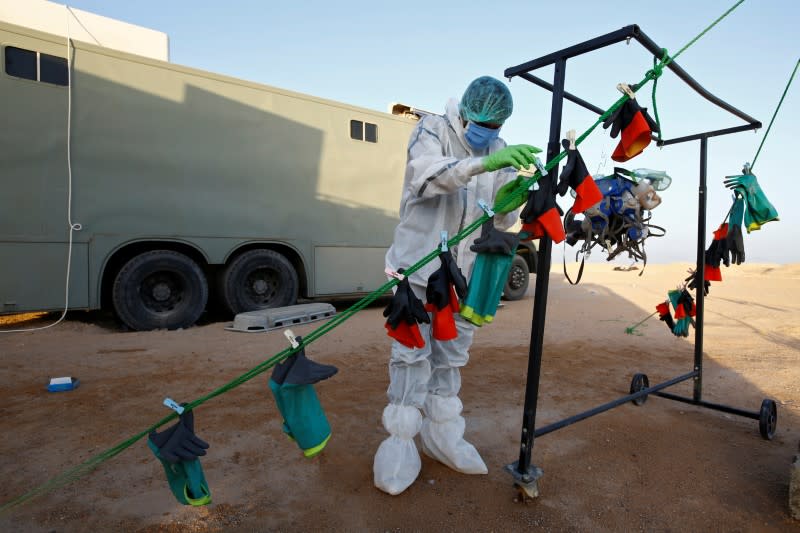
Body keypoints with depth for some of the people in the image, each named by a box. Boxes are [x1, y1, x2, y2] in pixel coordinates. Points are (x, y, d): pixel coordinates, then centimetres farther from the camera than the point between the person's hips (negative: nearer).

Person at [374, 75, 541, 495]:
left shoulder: (500, 150, 9)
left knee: (452, 355, 13)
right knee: (412, 353, -3)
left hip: (465, 270, 5)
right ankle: (400, 442, 11)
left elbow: (500, 220, 6)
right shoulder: (432, 130, -4)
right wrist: (485, 163, -42)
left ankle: (441, 433, 29)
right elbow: (429, 175, -28)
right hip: (419, 262, -4)